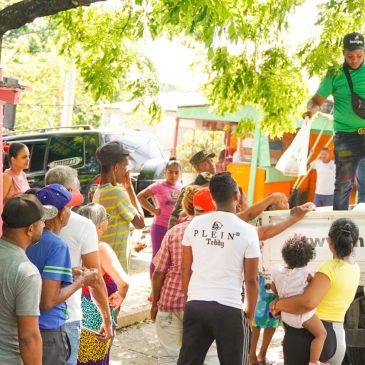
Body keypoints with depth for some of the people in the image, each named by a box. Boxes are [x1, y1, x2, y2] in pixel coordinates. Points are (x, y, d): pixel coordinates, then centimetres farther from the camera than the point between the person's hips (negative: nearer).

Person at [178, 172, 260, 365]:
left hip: (195, 305, 3)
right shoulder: (247, 231, -7)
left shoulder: (195, 225, 3)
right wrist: (250, 314, 8)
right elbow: (251, 280, -3)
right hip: (229, 308, -3)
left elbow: (186, 269, 8)